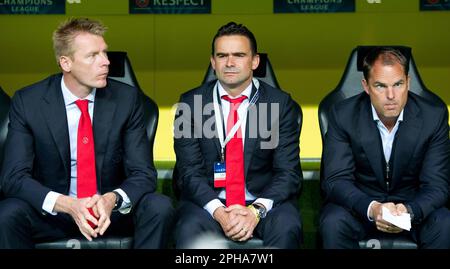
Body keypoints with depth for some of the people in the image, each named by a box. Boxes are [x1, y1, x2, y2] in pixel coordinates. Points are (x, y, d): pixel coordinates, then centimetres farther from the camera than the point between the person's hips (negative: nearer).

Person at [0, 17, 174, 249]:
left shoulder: (126, 98, -6)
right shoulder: (27, 102, -8)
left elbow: (143, 173, -6)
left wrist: (112, 199, -29)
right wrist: (66, 204, -29)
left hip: (111, 210, 1)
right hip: (52, 212, -1)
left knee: (160, 207, -27)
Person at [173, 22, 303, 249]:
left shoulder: (280, 104, 2)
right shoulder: (190, 103, 3)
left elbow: (288, 172, -3)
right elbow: (190, 171, -2)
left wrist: (256, 210, -20)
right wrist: (218, 212, -19)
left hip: (264, 201, 1)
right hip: (208, 201, 0)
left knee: (286, 228, -30)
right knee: (189, 230, -31)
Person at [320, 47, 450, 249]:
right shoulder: (343, 115, -14)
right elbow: (336, 179, -16)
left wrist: (409, 211, -34)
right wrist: (371, 208, -36)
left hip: (412, 203, 1)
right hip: (360, 200, -1)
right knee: (333, 224, -31)